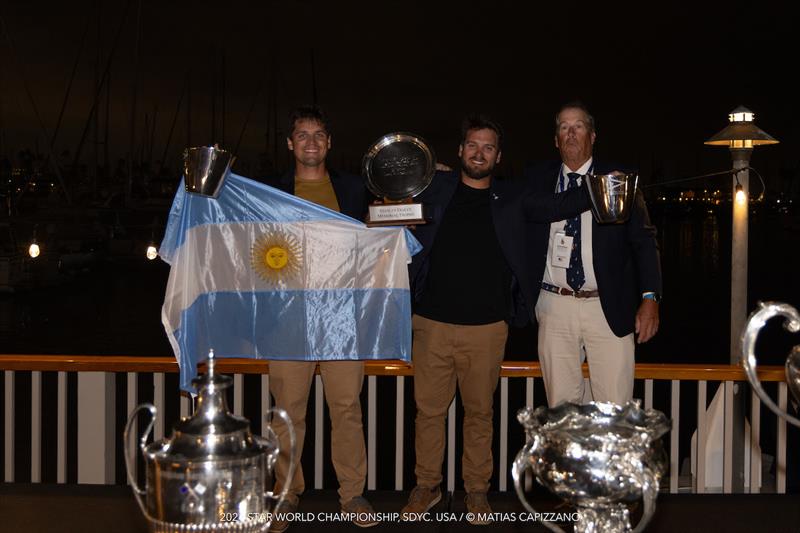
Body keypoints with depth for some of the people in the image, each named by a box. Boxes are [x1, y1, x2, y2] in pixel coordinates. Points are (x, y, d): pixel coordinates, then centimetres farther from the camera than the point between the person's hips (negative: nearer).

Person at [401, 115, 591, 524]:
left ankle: (477, 490, 25)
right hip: (432, 323, 0)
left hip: (486, 327, 0)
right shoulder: (434, 188, 6)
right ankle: (427, 486, 24)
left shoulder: (510, 198, 7)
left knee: (479, 413, 10)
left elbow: (554, 207, 1)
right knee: (428, 410, 7)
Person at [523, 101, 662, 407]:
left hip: (609, 309, -1)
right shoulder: (537, 181, 9)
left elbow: (643, 240, 1)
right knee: (560, 406, 8)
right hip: (554, 306, 2)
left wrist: (650, 297, -8)